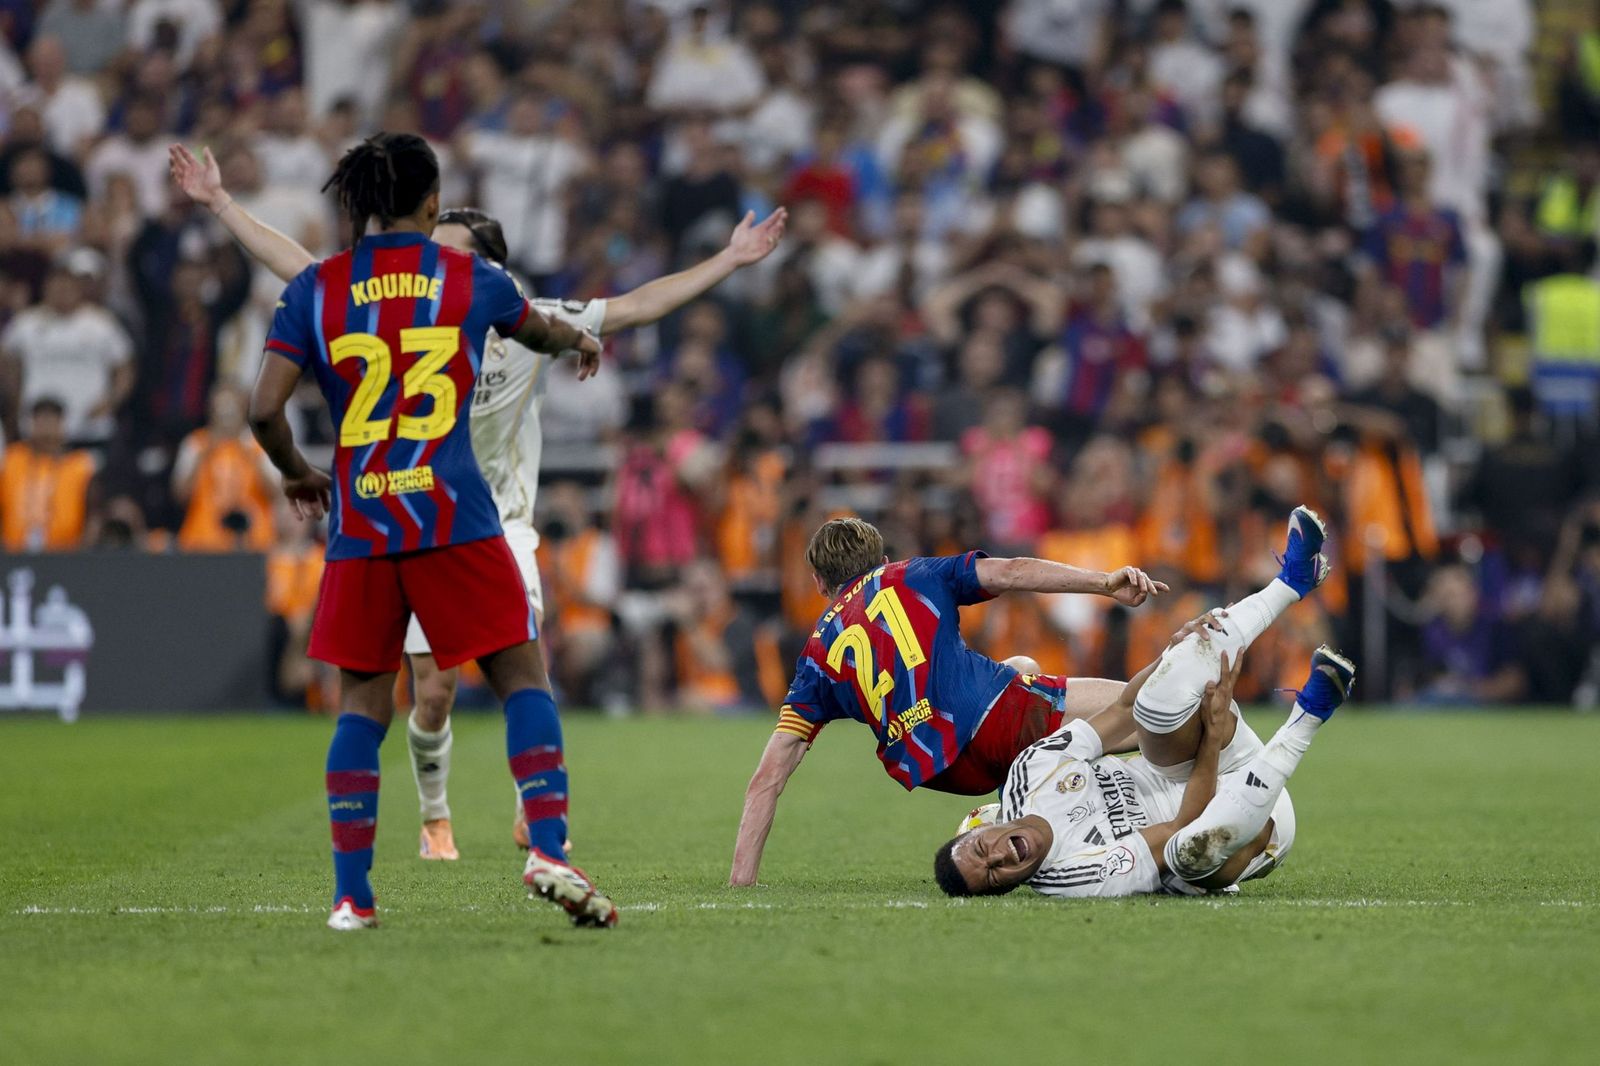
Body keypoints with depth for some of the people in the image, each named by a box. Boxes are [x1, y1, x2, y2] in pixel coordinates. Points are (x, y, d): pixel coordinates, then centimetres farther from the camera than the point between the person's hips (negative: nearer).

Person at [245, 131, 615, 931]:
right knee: (522, 677, 6)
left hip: (360, 526, 1)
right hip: (455, 519, -1)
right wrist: (582, 342, 51)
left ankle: (350, 892, 5)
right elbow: (539, 330, 28)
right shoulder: (471, 280, 6)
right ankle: (547, 848, -11)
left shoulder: (314, 291, 3)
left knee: (362, 704, 9)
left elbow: (264, 409, -4)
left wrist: (298, 475, 16)